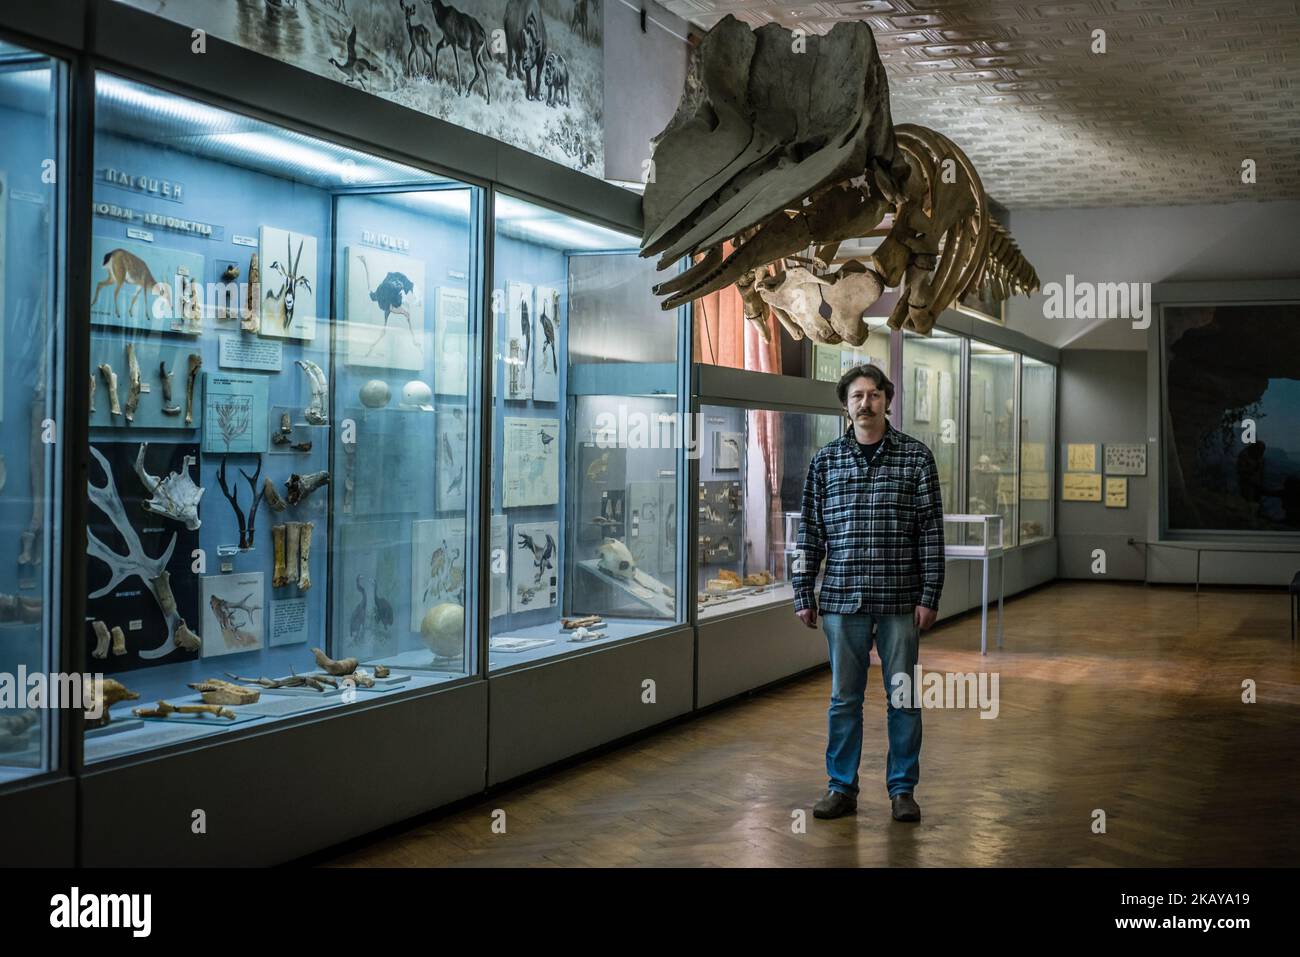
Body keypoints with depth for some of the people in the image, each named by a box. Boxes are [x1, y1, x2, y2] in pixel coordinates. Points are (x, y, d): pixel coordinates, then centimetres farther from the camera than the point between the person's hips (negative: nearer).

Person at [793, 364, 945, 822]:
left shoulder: (916, 456, 0)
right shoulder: (825, 460, 6)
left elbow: (931, 531, -1)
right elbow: (810, 531, 7)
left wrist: (930, 596, -6)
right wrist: (803, 595, 3)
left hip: (900, 600, -1)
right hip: (842, 599, 1)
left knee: (903, 697, 7)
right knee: (844, 697, 9)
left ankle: (902, 789, 18)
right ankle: (842, 787, 19)